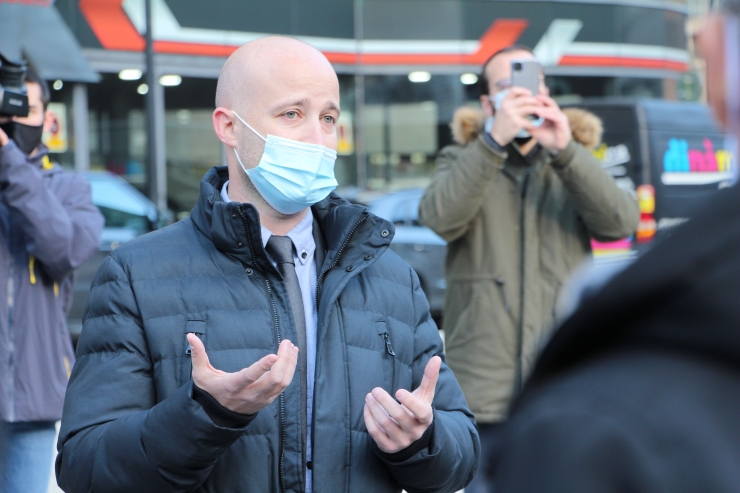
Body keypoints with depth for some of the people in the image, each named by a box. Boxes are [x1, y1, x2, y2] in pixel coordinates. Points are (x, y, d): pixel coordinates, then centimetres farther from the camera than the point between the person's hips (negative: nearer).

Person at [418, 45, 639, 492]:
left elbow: (621, 222, -6)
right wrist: (494, 140, -22)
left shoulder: (572, 166, 15)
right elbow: (441, 217, -13)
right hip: (486, 391, -1)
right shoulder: (462, 163, 10)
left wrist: (565, 149, -18)